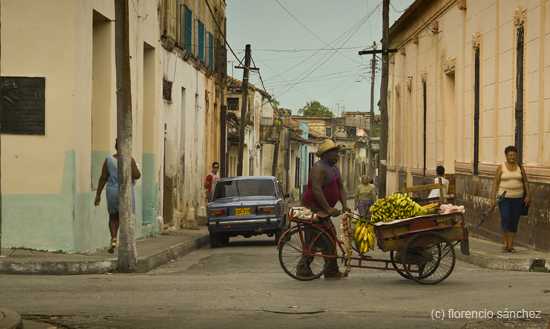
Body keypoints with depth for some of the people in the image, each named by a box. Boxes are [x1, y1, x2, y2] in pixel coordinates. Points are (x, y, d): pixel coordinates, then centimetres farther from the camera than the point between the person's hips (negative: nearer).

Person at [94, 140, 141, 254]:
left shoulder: (109, 160, -2)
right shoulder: (130, 160, -9)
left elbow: (103, 178, -2)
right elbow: (136, 176, -14)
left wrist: (98, 194, 2)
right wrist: (137, 171, 10)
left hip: (112, 193, 2)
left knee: (113, 217, 19)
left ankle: (113, 238, -3)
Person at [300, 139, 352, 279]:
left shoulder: (334, 168, 14)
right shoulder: (319, 167, -17)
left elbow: (341, 188, 15)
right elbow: (316, 189, -26)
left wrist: (344, 205, -2)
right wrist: (329, 208, -29)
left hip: (321, 210, 10)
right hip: (312, 208, -10)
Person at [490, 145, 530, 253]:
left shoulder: (520, 167, 9)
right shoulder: (501, 167, 1)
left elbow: (525, 181, 15)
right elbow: (496, 183, 1)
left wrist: (528, 195, 6)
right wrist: (493, 198, -6)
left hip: (518, 198, 3)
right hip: (504, 198, -3)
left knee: (514, 221, 2)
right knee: (505, 218, -18)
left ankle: (510, 245, 10)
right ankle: (505, 243, -3)